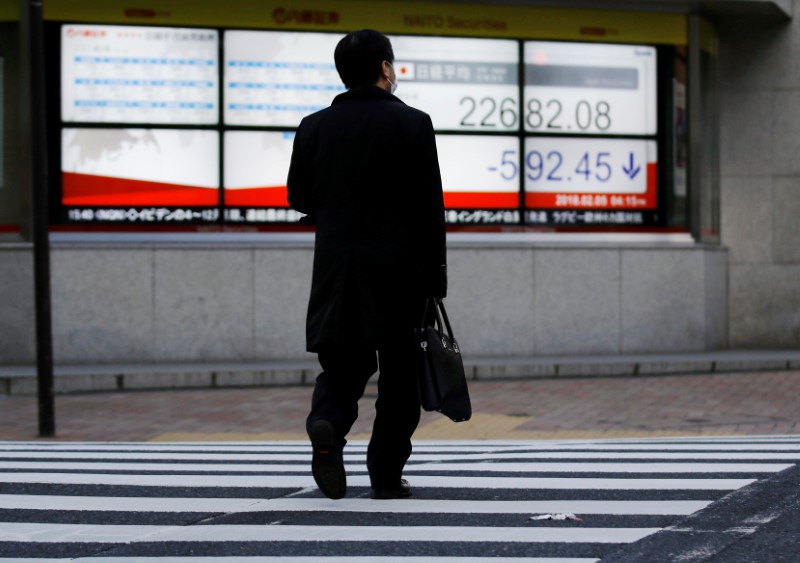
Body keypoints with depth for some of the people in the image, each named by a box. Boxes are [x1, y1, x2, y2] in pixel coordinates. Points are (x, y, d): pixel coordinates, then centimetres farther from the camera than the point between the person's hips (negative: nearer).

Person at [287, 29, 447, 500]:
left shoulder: (314, 127, 4)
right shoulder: (412, 124, -6)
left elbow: (300, 197, 10)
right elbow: (430, 209, -8)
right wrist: (435, 279, -3)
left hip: (337, 267, 3)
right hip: (400, 269, -3)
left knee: (343, 363, 11)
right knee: (399, 374, 8)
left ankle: (328, 425, -19)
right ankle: (387, 474, 10)